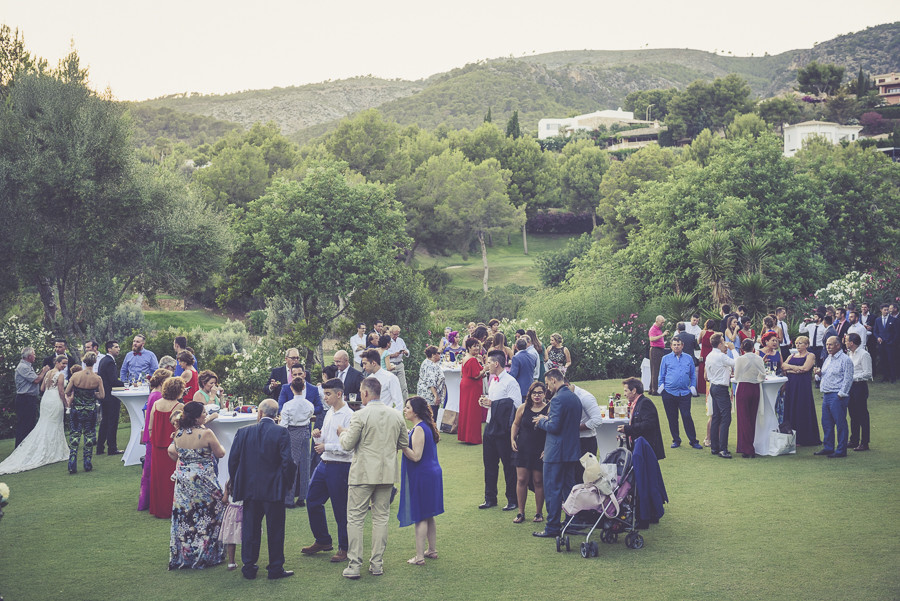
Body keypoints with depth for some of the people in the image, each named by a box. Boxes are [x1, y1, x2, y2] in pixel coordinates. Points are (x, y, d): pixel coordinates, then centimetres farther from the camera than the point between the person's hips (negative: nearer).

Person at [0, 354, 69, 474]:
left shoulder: (48, 373, 12)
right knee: (54, 426, 1)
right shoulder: (60, 375, -11)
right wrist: (65, 404, -1)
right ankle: (53, 452, 6)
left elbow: (42, 388, 13)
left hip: (45, 400, 7)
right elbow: (61, 392, -12)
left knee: (43, 425, 12)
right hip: (55, 401, -7)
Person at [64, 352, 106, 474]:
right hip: (91, 411, 0)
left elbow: (67, 392, -4)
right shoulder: (97, 379, -11)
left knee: (74, 435, 8)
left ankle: (72, 464, 2)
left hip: (76, 409, 0)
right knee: (89, 435, 12)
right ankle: (87, 463, 15)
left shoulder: (76, 376, -11)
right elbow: (102, 396, -7)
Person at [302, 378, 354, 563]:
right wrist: (317, 436, -2)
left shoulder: (348, 416, -14)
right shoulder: (329, 413, 12)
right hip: (324, 464, 9)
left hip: (340, 467, -9)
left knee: (341, 509, 1)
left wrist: (327, 447, -18)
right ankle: (322, 541, 29)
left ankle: (344, 548, 16)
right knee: (312, 501, 13)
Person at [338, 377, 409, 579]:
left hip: (363, 474, -5)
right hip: (387, 473, 5)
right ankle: (377, 564, 14)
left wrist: (342, 433, 10)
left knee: (355, 519, 3)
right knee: (381, 518, 11)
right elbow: (404, 444, 11)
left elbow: (348, 445, -10)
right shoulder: (396, 416, 3)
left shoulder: (360, 416, -13)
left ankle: (354, 566, 2)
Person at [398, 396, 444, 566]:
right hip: (431, 474, 10)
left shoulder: (419, 429, -19)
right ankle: (432, 550, 27)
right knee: (428, 516, 18)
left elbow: (416, 456, -22)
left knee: (420, 517, -5)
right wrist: (403, 441, 16)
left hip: (421, 476, -10)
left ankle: (419, 557, -1)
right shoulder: (426, 427, 11)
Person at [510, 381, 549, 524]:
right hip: (523, 448, 3)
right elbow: (516, 424, 16)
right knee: (521, 480, 3)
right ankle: (521, 512, 13)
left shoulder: (549, 409, -8)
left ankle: (539, 512, 18)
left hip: (541, 451, -3)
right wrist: (512, 439, 4)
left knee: (538, 481, 3)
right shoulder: (523, 408, 2)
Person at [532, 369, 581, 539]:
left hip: (556, 452, -9)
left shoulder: (557, 399, -18)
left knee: (552, 490, -2)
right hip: (572, 451, 9)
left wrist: (541, 421, -3)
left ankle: (552, 527, 2)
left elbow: (554, 426, -22)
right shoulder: (575, 398, 11)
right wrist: (547, 419, 14)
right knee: (569, 488, 16)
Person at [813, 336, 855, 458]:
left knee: (840, 423, -3)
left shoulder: (845, 360, -8)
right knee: (826, 423, 12)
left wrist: (840, 394, -16)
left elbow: (848, 379, -12)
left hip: (837, 396, -8)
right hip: (826, 395, 8)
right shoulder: (828, 359, 17)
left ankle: (841, 450, 2)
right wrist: (820, 373, 3)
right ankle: (828, 447, 21)